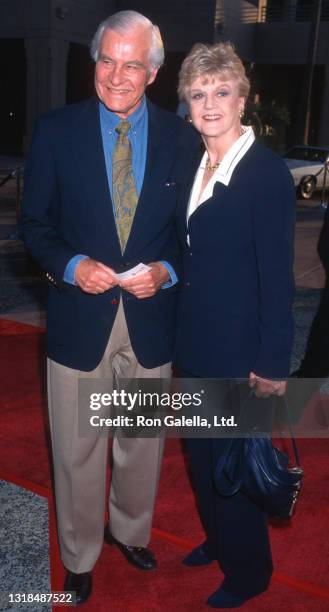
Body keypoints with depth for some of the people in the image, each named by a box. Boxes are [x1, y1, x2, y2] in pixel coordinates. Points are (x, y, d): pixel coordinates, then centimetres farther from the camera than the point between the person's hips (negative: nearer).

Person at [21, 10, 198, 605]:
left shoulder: (183, 139, -1)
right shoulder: (56, 131, -4)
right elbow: (34, 223, 1)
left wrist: (167, 271, -14)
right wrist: (72, 265, -17)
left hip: (153, 317, 2)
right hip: (79, 319, -1)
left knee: (143, 442, 19)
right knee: (77, 451, 12)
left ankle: (130, 529, 48)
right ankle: (79, 555, 38)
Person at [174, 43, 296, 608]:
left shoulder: (267, 172, -16)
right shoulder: (194, 166, 7)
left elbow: (277, 276, -17)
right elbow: (194, 254, 10)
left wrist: (272, 363, -17)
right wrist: (181, 335, 9)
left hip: (238, 349, -7)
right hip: (195, 343, 7)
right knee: (201, 453, 21)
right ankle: (218, 540, 47)